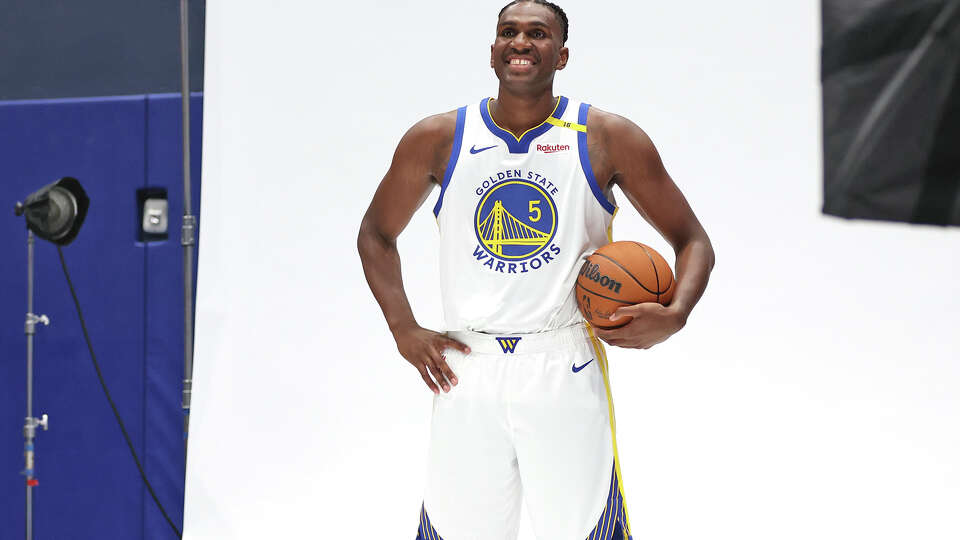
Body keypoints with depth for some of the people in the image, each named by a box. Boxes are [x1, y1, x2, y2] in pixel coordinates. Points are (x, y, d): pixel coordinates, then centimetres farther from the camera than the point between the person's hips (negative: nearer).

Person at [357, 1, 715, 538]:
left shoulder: (609, 139, 1)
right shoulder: (437, 140, 5)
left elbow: (693, 241, 6)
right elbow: (376, 235, 19)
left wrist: (674, 315, -14)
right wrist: (404, 331, 6)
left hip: (565, 371, -1)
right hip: (467, 371, 1)